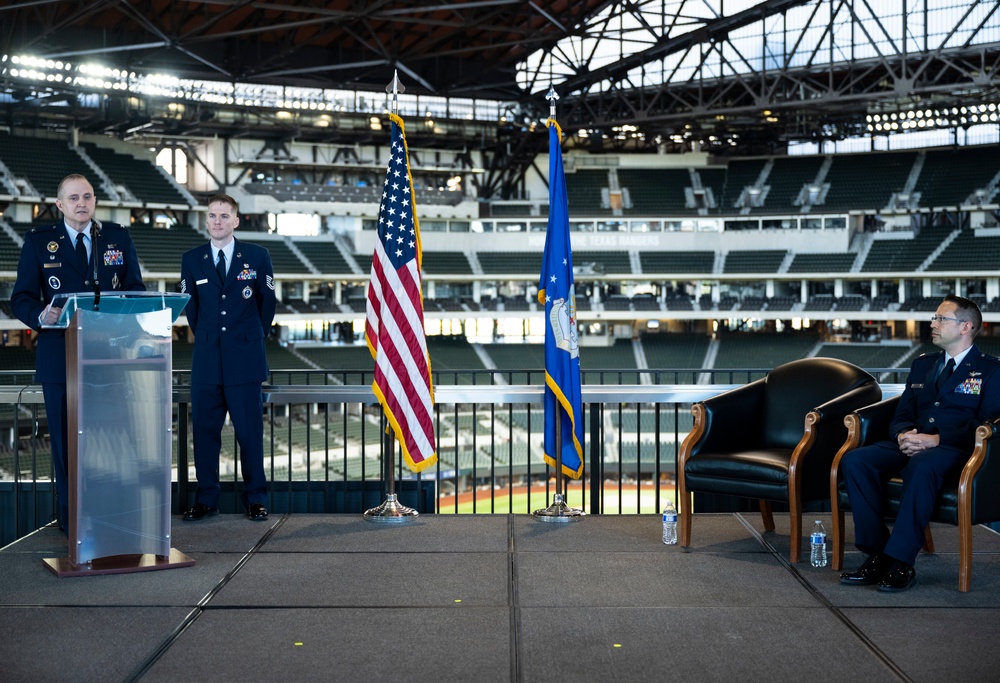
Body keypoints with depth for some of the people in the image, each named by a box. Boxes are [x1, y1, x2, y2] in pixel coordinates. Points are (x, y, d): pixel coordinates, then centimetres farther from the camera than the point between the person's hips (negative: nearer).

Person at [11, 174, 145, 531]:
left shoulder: (118, 237, 9)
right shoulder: (38, 241, 4)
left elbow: (136, 289, 8)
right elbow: (21, 298, 0)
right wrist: (40, 315, -22)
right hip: (60, 357, -1)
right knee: (67, 441, 5)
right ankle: (73, 519, 16)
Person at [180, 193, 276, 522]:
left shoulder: (257, 256, 3)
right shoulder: (192, 260, 7)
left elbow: (267, 302, 9)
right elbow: (190, 308, 14)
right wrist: (207, 340, 13)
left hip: (245, 359, -2)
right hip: (206, 360, 2)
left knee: (250, 430, 1)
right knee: (204, 430, 4)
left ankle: (255, 499, 10)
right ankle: (206, 499, 13)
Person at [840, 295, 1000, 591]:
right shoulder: (922, 364, 24)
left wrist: (935, 440, -18)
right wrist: (903, 435, -5)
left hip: (953, 448, -6)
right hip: (912, 445, 6)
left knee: (922, 466, -41)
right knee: (854, 461, -22)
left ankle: (900, 562, -36)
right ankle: (876, 553, -21)